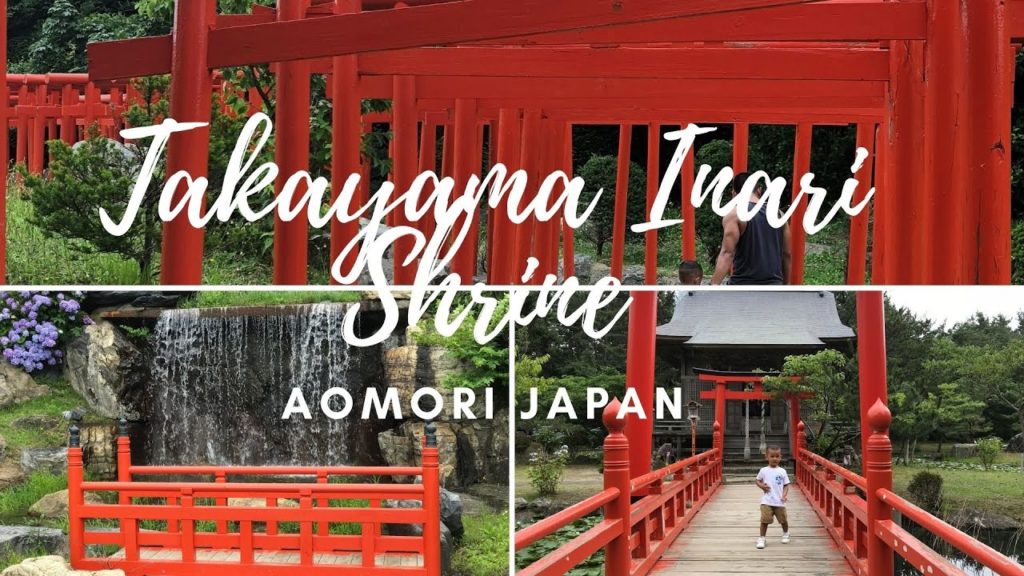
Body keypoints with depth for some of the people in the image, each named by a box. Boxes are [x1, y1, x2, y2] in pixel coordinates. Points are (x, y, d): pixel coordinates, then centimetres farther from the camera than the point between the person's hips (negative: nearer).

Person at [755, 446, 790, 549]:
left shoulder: (782, 471, 1)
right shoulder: (764, 471, 0)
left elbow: (786, 485, 5)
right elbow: (758, 481, 12)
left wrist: (785, 494, -12)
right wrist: (762, 486, -9)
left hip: (779, 502, 1)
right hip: (766, 501, -1)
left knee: (783, 519, 14)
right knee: (765, 520, -10)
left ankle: (786, 534, 41)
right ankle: (762, 538, 0)